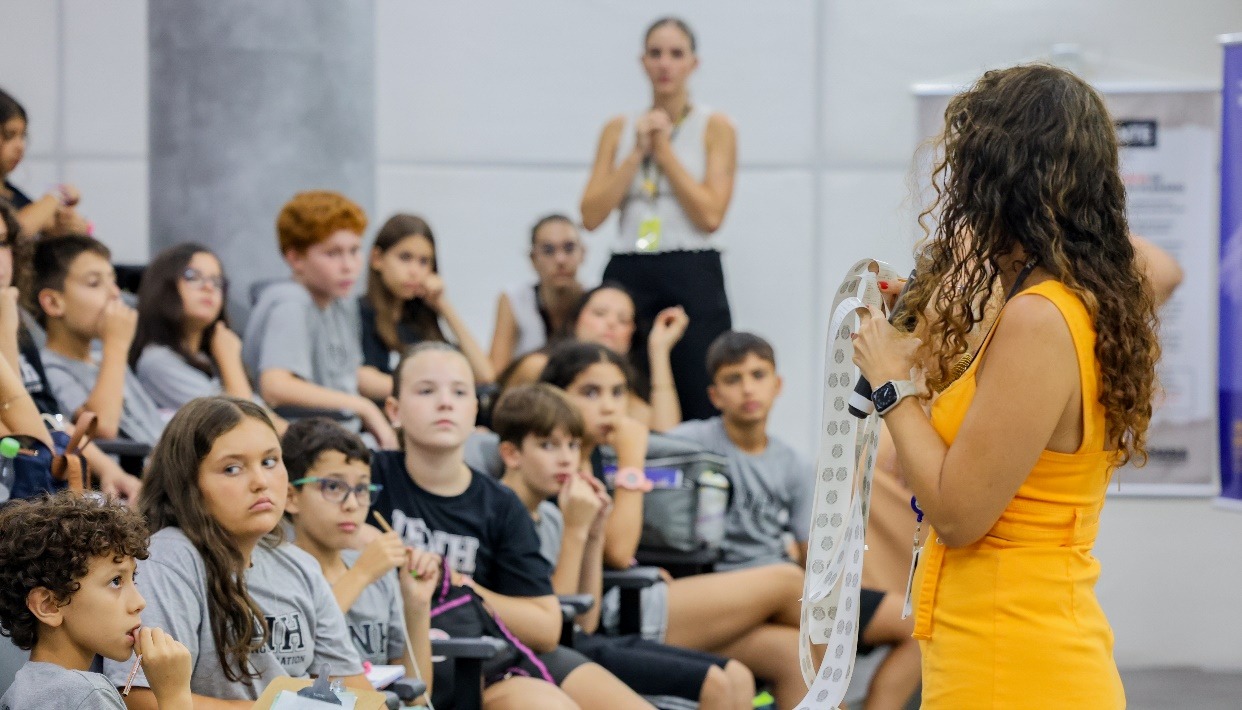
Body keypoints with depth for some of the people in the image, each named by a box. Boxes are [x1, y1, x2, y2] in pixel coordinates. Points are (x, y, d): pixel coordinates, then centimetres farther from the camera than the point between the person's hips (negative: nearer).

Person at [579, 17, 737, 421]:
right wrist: (638, 152, -3)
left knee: (700, 412, -9)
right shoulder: (619, 129, 13)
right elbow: (591, 215, 3)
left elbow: (710, 215, -8)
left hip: (692, 278, -3)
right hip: (627, 277, 3)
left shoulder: (715, 127, 4)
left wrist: (664, 149, -5)